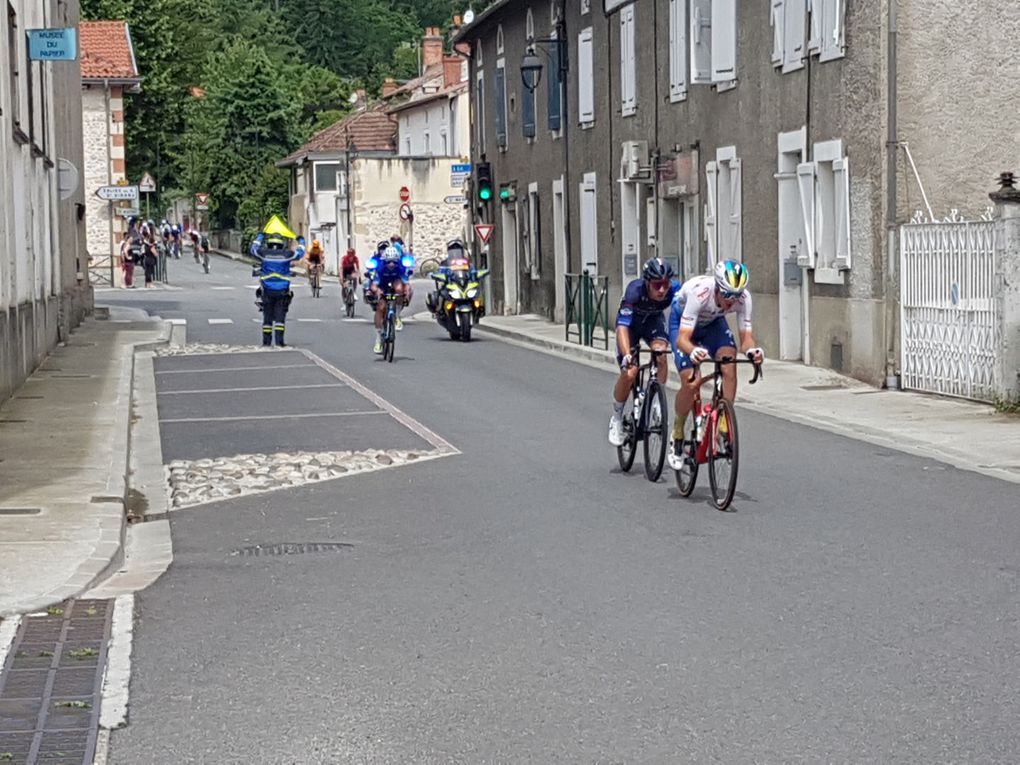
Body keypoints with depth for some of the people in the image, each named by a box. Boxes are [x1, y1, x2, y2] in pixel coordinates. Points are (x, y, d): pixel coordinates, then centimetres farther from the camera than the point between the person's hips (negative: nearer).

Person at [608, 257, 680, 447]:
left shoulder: (675, 291, -31)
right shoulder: (635, 291, -38)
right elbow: (622, 327, -44)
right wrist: (627, 355, -58)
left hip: (653, 319, 2)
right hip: (631, 322, -2)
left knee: (661, 356, -28)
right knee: (629, 373, -14)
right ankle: (617, 419, 8)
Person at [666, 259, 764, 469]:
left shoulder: (743, 298, -31)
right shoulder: (700, 292, -41)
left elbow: (746, 336, -28)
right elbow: (682, 338, -44)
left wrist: (751, 349, -51)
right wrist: (693, 351, -66)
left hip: (713, 322, 3)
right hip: (682, 320, -3)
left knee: (729, 364, -25)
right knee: (691, 383, -17)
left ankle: (724, 425, -15)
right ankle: (677, 435, 5)